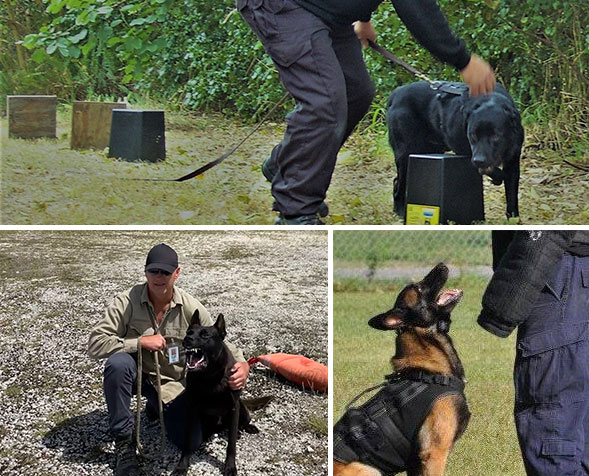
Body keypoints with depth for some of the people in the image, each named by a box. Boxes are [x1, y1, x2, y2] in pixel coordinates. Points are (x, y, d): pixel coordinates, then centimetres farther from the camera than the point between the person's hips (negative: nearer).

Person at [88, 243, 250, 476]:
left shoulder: (191, 308, -12)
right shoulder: (127, 302, -19)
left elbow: (220, 344, -4)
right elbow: (95, 344, -24)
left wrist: (241, 364, -27)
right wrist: (141, 341, -31)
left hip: (173, 382, 2)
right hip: (138, 374, -2)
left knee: (190, 440, -14)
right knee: (118, 362, -36)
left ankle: (158, 405, 23)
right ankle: (124, 442, -22)